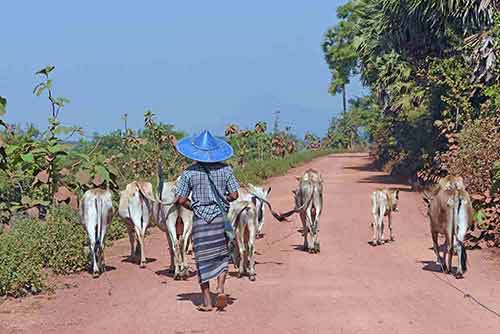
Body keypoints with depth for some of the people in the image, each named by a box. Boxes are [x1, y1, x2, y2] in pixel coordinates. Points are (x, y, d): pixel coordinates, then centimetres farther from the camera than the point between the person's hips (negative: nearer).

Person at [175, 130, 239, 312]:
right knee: (221, 256, 16)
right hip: (220, 218, 1)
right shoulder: (225, 169, -3)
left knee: (203, 259, 7)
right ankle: (221, 288, -4)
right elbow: (234, 195, -5)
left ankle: (207, 302, 9)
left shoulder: (189, 173, -5)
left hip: (200, 219, -1)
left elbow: (181, 200, -7)